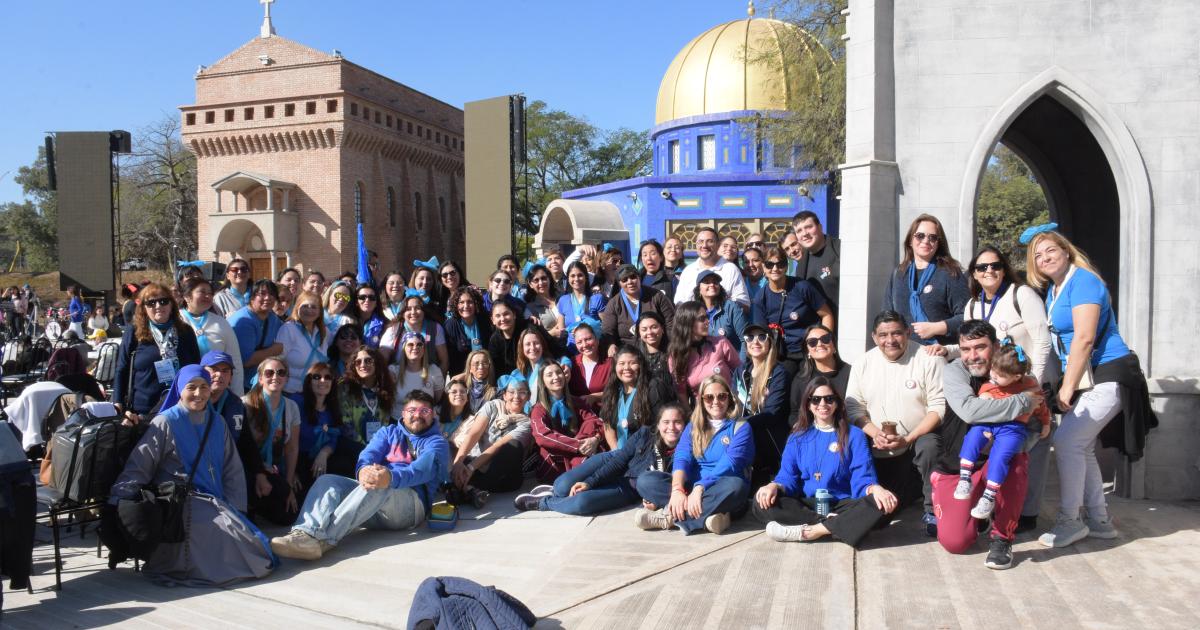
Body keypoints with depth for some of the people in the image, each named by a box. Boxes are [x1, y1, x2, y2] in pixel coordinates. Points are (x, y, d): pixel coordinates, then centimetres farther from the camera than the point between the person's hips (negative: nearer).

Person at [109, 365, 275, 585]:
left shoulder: (217, 423, 13)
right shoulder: (165, 422, -2)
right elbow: (137, 468, -6)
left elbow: (233, 469, 15)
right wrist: (116, 508, -17)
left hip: (215, 503, 5)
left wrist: (235, 509, 5)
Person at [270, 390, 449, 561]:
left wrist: (391, 477, -35)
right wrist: (364, 469, -23)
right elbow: (370, 453, 4)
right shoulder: (388, 432, 25)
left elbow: (423, 469, -13)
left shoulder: (437, 442, 10)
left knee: (377, 487, -35)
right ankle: (304, 532, -44)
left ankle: (321, 539, -48)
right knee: (327, 481, -16)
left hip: (411, 500, -5)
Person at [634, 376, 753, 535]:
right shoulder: (693, 426, 13)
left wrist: (700, 489, -31)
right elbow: (681, 459, -3)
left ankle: (670, 517, -29)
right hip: (691, 488, 4)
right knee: (645, 480, -17)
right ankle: (706, 515, -32)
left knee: (734, 485, -38)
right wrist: (677, 490, -24)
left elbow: (728, 465, -15)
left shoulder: (740, 427, 0)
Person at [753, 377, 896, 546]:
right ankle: (832, 524, -27)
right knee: (761, 502, -26)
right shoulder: (798, 437, 10)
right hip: (806, 505, 1)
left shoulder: (854, 435, 4)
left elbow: (862, 480, -5)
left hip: (842, 505, -1)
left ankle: (809, 531, -32)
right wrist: (774, 486, -22)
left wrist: (875, 489, -30)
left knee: (878, 504, -33)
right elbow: (787, 478, 3)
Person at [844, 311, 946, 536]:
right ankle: (913, 487, 30)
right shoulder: (863, 364, 4)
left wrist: (908, 439, -21)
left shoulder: (929, 360, -8)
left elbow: (939, 407, -12)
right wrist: (875, 433, -15)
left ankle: (933, 512, -18)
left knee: (929, 446, -37)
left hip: (919, 438, -4)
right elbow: (853, 408, 3)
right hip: (880, 453, 4)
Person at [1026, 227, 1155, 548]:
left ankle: (1070, 522, -4)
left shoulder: (1082, 281, -14)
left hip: (1106, 376, -9)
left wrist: (1067, 387, -16)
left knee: (1066, 441, -15)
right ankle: (1099, 521, 21)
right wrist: (1066, 386, 5)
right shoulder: (1051, 290, 13)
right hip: (1084, 378, 9)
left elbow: (1084, 338, -20)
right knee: (1081, 447, 10)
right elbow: (1060, 340, 15)